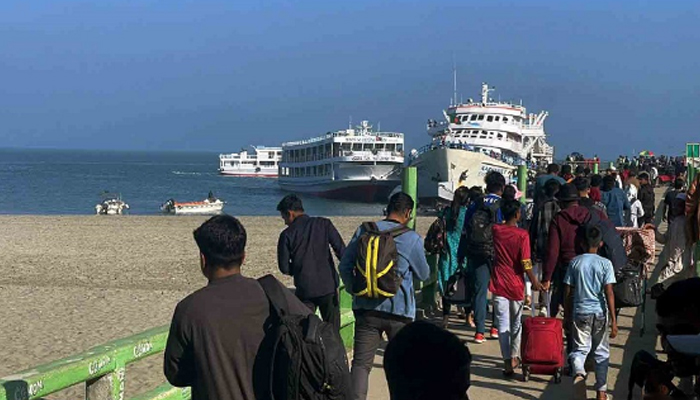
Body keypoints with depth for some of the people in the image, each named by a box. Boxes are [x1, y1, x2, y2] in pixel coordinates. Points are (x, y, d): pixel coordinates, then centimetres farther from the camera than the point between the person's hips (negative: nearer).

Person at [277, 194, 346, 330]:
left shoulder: (287, 234, -2)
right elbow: (342, 251, -4)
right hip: (328, 285, 1)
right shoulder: (324, 224, 1)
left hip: (304, 289, -1)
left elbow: (284, 267, 0)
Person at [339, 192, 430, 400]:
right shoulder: (412, 239, -7)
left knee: (361, 363, 3)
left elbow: (345, 266, 3)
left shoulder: (364, 231, 0)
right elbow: (423, 274, 6)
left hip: (366, 307, 2)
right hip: (399, 310, -2)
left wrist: (355, 290, 14)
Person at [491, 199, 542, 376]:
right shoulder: (522, 234, -13)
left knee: (503, 323, 2)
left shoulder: (496, 230, -3)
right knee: (517, 322, 17)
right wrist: (534, 282, -3)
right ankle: (515, 357, 25)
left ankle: (508, 362, -3)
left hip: (499, 283, 2)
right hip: (516, 285, -1)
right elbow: (526, 263, -15)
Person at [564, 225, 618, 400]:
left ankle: (578, 372, -27)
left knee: (580, 348, 6)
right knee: (601, 352, 12)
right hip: (600, 313, 0)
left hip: (580, 312, 1)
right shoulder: (605, 264, -5)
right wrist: (613, 320, -8)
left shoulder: (575, 262, 0)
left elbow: (568, 292, 2)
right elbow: (609, 293, -10)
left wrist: (568, 316, 13)